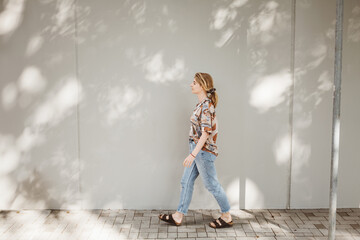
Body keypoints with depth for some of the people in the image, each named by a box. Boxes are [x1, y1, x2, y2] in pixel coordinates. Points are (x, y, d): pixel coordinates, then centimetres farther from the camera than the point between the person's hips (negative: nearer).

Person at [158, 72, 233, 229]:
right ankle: (178, 216, 20)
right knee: (186, 181, 12)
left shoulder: (206, 106, -19)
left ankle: (227, 217, 18)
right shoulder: (202, 104, 10)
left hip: (204, 151, -10)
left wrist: (193, 154, -29)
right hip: (197, 150, 10)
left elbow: (205, 133, -25)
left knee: (211, 184, 3)